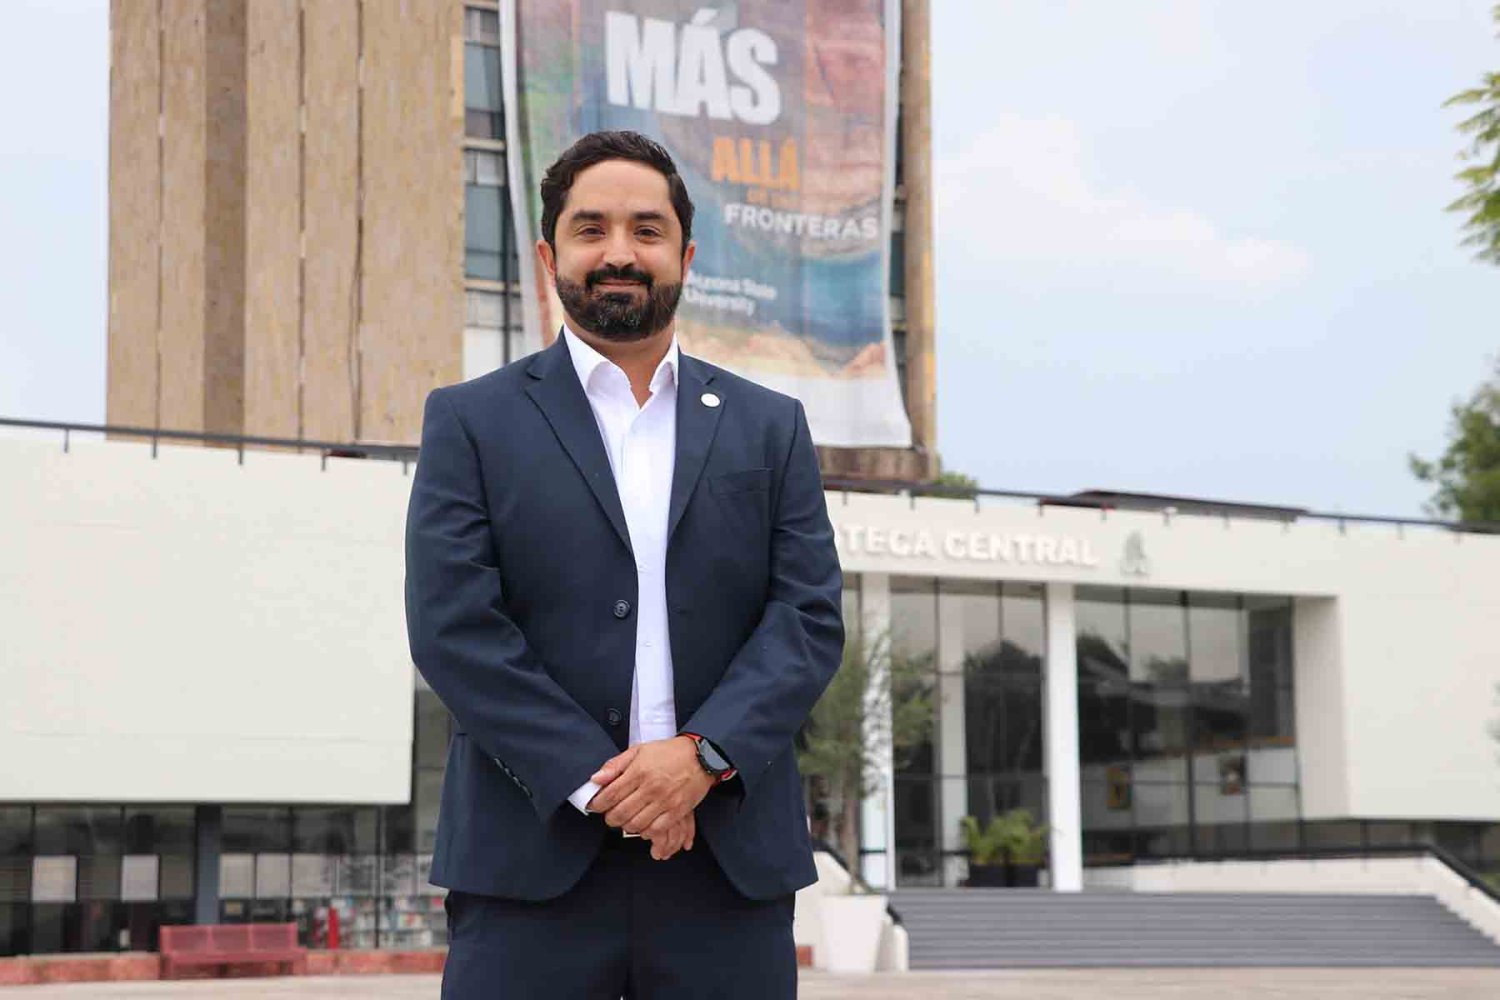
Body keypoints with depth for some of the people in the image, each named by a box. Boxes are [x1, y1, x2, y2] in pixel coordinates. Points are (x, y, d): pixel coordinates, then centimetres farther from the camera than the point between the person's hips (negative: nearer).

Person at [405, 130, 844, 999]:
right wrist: (595, 782, -12)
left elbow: (812, 618, 4)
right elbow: (453, 625, -4)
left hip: (731, 858, 2)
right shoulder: (473, 422, 7)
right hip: (533, 858, -2)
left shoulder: (771, 428, 14)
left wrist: (703, 755, -12)